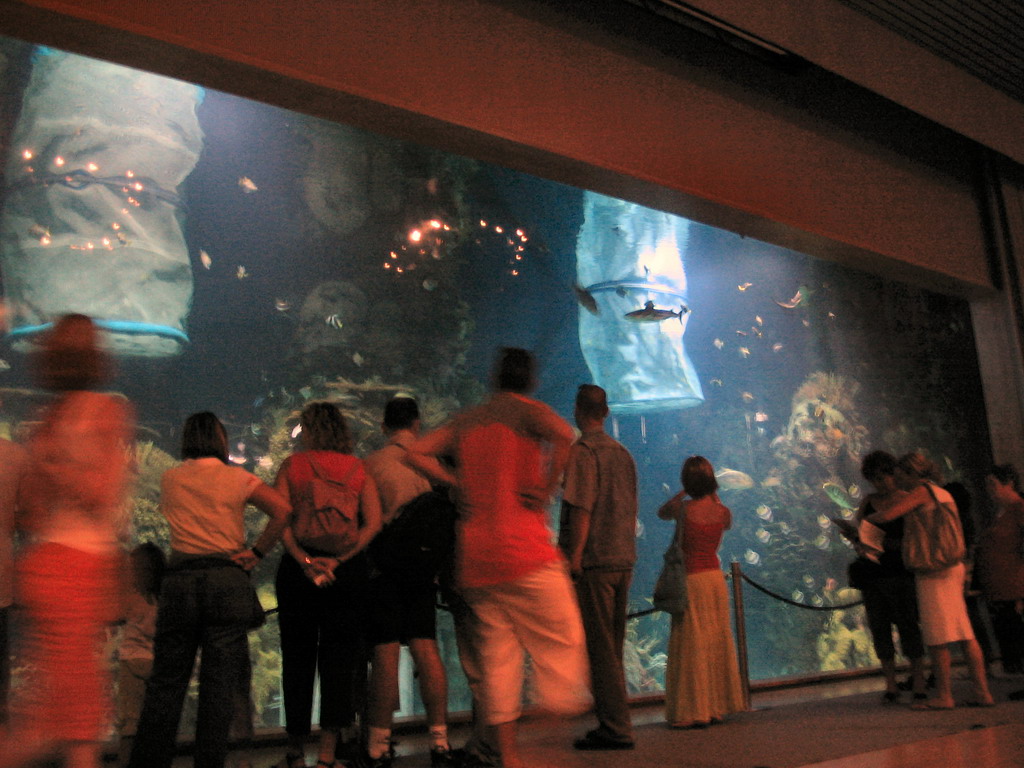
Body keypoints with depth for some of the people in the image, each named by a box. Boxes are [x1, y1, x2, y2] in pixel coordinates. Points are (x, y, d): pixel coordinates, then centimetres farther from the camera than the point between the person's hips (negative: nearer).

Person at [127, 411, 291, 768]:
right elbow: (282, 509, -10)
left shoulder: (170, 478, 10)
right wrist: (256, 552, -4)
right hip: (227, 578, -2)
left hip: (179, 580, 2)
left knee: (166, 682, 9)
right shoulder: (236, 478, 2)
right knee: (219, 683, 2)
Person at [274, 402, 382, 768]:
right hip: (347, 570, 0)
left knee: (298, 658, 11)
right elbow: (373, 522, -5)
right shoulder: (358, 469, 6)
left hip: (298, 568, 0)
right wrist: (339, 559, -11)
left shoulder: (291, 465, 4)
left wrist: (304, 560, -14)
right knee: (339, 658, 5)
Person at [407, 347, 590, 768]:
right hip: (524, 551, -6)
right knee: (561, 639, 5)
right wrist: (546, 489, -10)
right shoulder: (527, 410, 1)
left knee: (496, 654, 8)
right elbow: (563, 434, -21)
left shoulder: (466, 420, 17)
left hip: (473, 556, 6)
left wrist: (458, 483, 10)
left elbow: (415, 452, 14)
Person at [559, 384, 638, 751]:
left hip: (594, 560, -8)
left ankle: (615, 728, -2)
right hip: (623, 560, 8)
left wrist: (574, 556, -14)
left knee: (599, 647, -4)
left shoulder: (582, 450, -8)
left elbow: (582, 507, -16)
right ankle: (614, 724, 17)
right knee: (612, 647, 13)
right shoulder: (623, 452, 16)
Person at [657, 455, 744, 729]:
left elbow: (662, 512, 10)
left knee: (691, 647, 1)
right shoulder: (723, 511, -1)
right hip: (716, 577, 5)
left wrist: (683, 492, 8)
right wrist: (714, 496, 17)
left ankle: (693, 710, 5)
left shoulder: (682, 509, -12)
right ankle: (717, 706, 22)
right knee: (717, 642, 13)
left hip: (691, 580, -5)